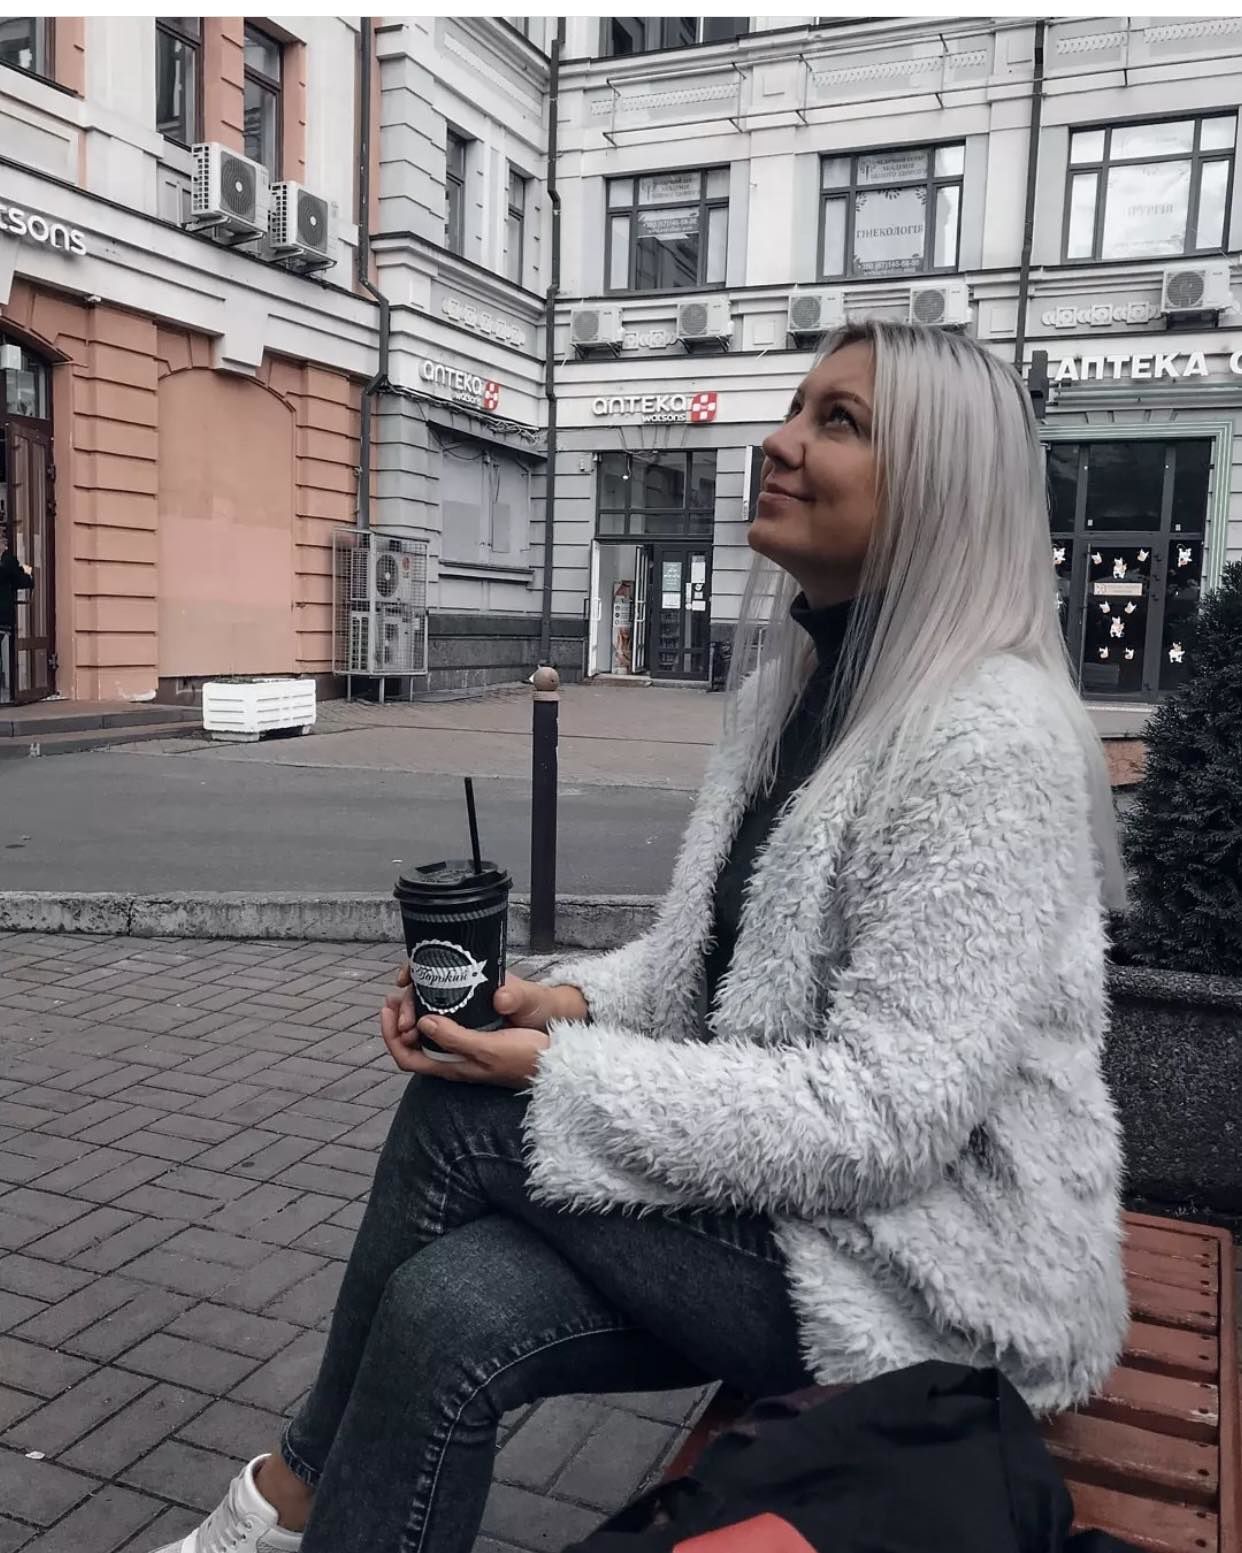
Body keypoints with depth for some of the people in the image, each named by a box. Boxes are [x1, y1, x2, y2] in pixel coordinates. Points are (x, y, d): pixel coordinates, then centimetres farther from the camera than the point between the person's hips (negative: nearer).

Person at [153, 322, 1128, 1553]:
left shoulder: (992, 738, -22)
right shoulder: (791, 684, 6)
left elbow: (887, 1112, -25)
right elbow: (700, 960, 12)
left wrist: (563, 1074, -24)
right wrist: (575, 1002, -8)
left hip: (935, 1275, -7)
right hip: (782, 1192, 7)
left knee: (464, 1116, -17)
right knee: (456, 1315, -15)